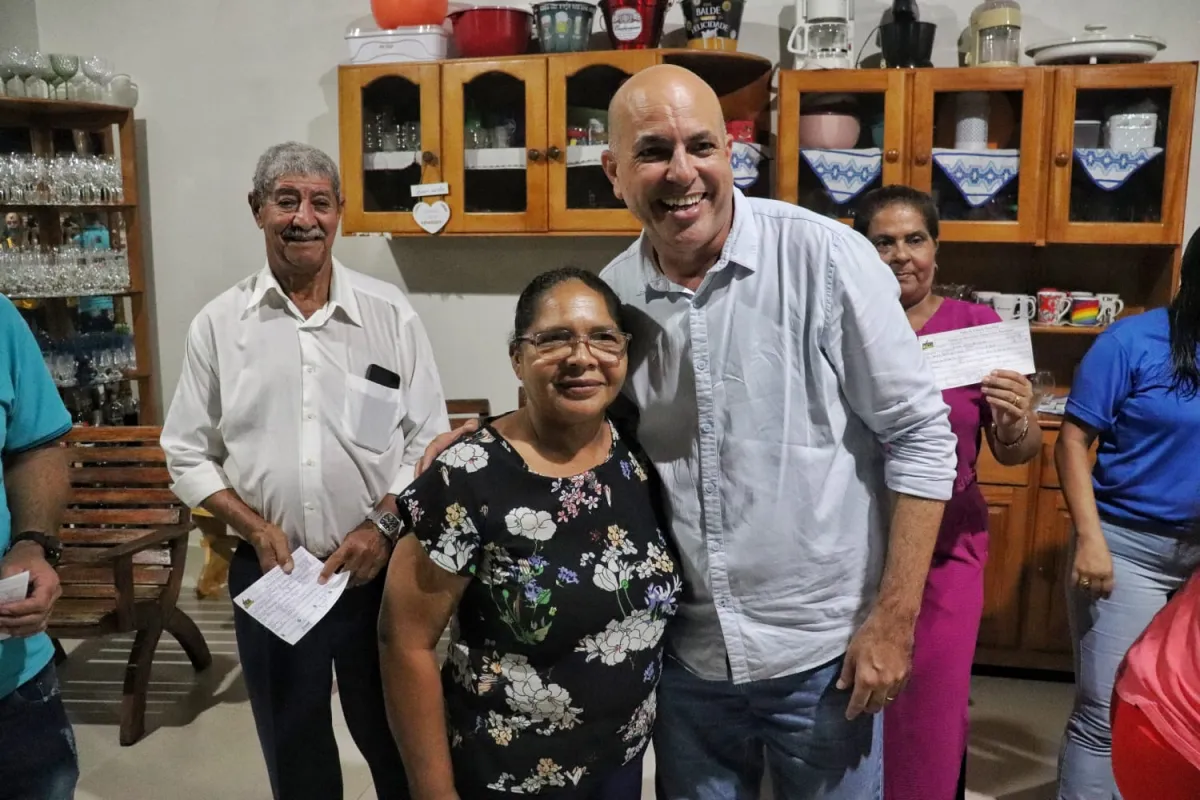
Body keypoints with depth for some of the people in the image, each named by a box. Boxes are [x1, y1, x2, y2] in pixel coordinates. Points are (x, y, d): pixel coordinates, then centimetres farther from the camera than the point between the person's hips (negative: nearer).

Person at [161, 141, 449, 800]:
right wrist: (256, 529, -9)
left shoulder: (389, 314, -2)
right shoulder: (217, 325, 1)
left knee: (393, 738, 15)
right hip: (268, 573, 1)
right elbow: (189, 455, 4)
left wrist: (383, 525, -12)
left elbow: (428, 441, 0)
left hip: (377, 568, -1)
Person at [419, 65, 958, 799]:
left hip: (822, 649, -3)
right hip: (685, 654, 4)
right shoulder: (610, 295, -2)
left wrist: (895, 619, -11)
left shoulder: (824, 257, -14)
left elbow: (920, 435, -10)